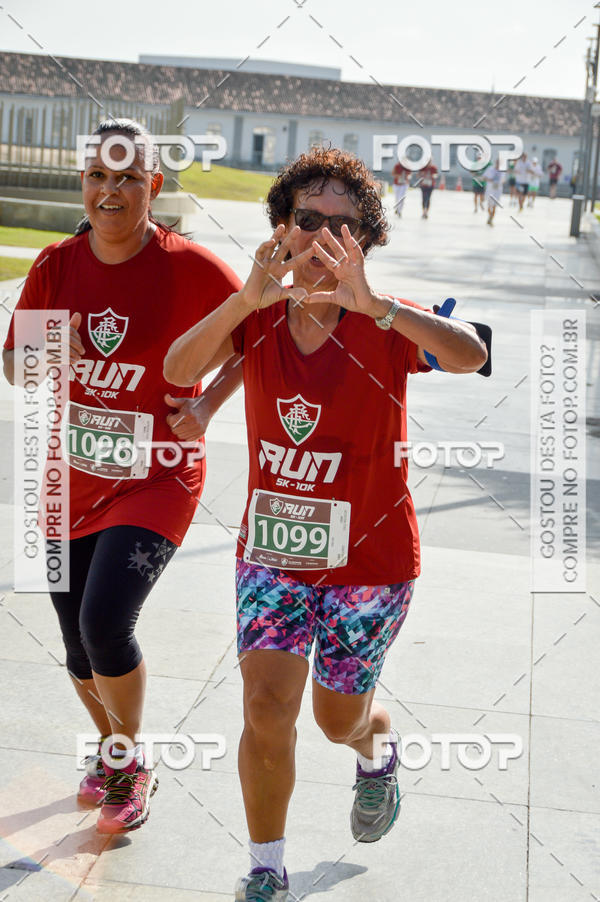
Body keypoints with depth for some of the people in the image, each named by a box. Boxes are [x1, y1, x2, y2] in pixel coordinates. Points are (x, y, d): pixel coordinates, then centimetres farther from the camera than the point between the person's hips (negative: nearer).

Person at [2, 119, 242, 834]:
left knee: (105, 625, -19)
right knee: (79, 647, 13)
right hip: (74, 478, 5)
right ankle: (112, 749, 43)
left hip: (155, 480, -4)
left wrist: (208, 405, -10)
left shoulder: (190, 267, -13)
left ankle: (127, 762, 10)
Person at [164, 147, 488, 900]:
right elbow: (178, 369, -26)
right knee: (266, 704, -9)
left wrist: (369, 303, -48)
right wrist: (247, 299, -42)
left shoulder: (384, 327, -15)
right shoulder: (257, 318, -7)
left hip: (371, 556, -1)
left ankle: (378, 751, 52)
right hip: (273, 546, 2)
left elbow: (470, 356, -36)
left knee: (338, 717, 13)